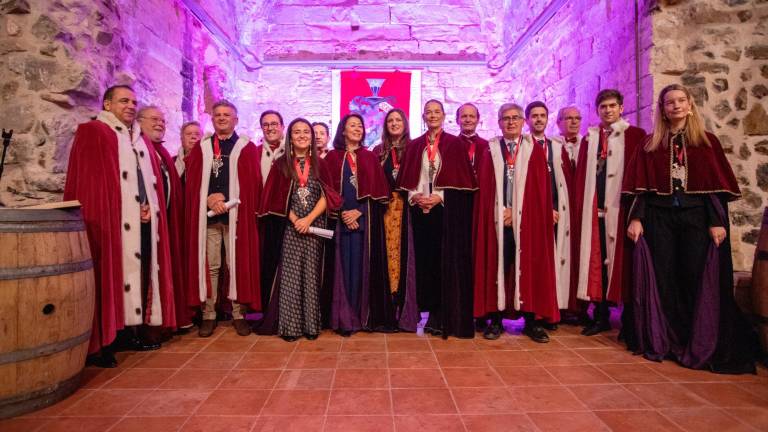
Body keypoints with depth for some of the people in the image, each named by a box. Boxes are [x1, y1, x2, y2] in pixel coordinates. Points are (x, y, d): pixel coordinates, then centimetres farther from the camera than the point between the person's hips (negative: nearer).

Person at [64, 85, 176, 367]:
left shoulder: (141, 140, 21)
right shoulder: (93, 133, 1)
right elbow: (89, 182, -8)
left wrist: (150, 208, -1)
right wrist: (132, 210, -13)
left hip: (143, 223, 7)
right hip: (111, 221, -7)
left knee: (141, 276, 7)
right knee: (109, 279, -6)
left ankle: (132, 333, 17)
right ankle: (100, 344, 2)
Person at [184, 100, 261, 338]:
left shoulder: (247, 148, 8)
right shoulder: (201, 148, 15)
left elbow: (253, 184, 1)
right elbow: (192, 182, 8)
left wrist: (227, 201, -9)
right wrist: (209, 199, -10)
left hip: (236, 215, -2)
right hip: (207, 215, 2)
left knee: (238, 265, 1)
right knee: (209, 266, 4)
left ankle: (238, 314, 10)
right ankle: (208, 314, 13)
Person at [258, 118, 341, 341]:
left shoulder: (319, 164, 8)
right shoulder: (281, 164, 5)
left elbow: (326, 195, 0)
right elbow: (277, 198, 1)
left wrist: (309, 218, -11)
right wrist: (294, 220, -9)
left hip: (315, 226, 1)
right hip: (290, 226, -1)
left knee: (312, 274, 2)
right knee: (290, 275, -2)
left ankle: (311, 324, 9)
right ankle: (290, 325, 5)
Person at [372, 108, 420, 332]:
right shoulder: (379, 151, 14)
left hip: (407, 207, -1)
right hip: (386, 207, 1)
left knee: (404, 251, -4)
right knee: (388, 251, -1)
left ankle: (405, 307, 4)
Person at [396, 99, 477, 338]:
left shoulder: (454, 144, 3)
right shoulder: (414, 146, 12)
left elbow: (461, 179, -3)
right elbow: (406, 179, 11)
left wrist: (440, 196, -13)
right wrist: (414, 196, -7)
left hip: (447, 210, -3)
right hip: (421, 209, 3)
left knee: (447, 261, -2)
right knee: (426, 260, 4)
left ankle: (447, 316, 6)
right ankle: (433, 313, 15)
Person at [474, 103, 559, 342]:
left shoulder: (535, 150, 9)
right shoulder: (490, 151, 10)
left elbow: (540, 188, 2)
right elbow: (485, 188, 4)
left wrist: (517, 211, -7)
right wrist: (501, 212, -8)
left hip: (527, 221, 0)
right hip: (497, 220, 0)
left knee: (529, 268, 2)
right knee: (497, 267, 1)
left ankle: (531, 320, 11)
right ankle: (496, 320, 8)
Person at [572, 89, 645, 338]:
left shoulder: (636, 136, 3)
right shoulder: (589, 139, 15)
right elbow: (581, 177, 12)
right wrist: (581, 208, 5)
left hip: (621, 209, -3)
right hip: (594, 210, 4)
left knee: (623, 262, 1)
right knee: (597, 262, 6)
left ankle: (629, 320, 13)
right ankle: (601, 316, 17)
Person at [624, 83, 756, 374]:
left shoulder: (706, 142, 8)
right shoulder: (650, 145, 9)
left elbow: (716, 184, 2)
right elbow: (641, 186, 4)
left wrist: (717, 221, -7)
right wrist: (636, 218, -5)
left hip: (696, 215, 0)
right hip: (659, 217, 1)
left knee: (697, 279, 0)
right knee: (663, 279, 3)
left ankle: (699, 346, 13)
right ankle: (664, 342, 14)